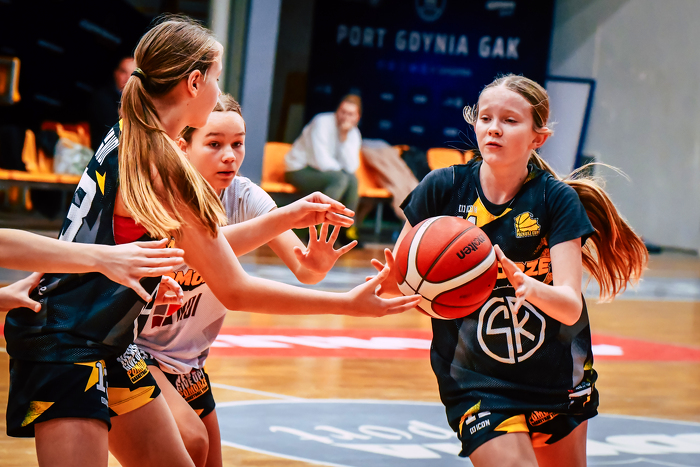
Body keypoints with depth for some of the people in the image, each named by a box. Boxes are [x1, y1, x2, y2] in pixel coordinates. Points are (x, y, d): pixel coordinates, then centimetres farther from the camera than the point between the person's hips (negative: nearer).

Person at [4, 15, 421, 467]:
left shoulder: (130, 140, 7)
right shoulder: (160, 164, -20)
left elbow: (209, 250, 18)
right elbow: (235, 290, -19)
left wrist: (289, 215, 15)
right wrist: (350, 304, -15)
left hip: (107, 345, 10)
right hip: (61, 345, -10)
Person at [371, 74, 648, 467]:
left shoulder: (557, 200, -12)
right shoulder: (443, 188, -11)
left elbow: (570, 306, -21)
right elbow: (397, 275, -5)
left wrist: (530, 288, -42)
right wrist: (394, 283, -28)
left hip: (557, 376, 2)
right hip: (477, 385, -2)